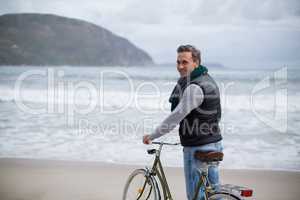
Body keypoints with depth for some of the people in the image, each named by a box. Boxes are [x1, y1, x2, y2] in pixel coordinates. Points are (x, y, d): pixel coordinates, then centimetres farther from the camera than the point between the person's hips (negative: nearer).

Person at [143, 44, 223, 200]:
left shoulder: (194, 88, -21)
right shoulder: (208, 79, 10)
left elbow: (176, 117, -24)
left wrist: (151, 136, -15)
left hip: (198, 149, -10)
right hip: (214, 143, 10)